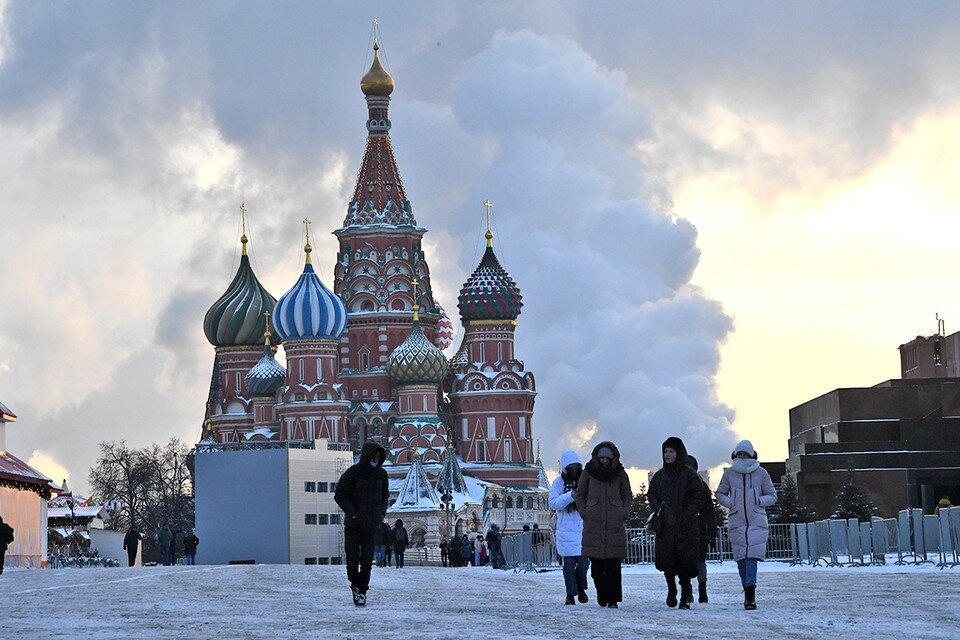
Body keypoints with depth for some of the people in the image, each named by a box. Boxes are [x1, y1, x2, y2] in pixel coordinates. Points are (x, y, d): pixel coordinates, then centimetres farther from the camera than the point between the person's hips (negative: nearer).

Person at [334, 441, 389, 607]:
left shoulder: (381, 474, 4)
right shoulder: (353, 473, -11)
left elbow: (385, 494, 20)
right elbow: (339, 495, -7)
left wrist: (382, 511, 4)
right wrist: (353, 513, -14)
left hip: (372, 525, 3)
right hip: (353, 524, -3)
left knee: (367, 561, -1)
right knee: (352, 558, -2)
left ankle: (362, 590, 10)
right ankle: (355, 583, 24)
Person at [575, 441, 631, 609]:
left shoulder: (620, 474, 5)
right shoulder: (588, 472, 4)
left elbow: (627, 496, 17)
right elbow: (580, 495, 15)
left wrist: (624, 515, 5)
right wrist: (584, 513, 3)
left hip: (615, 524, 0)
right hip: (593, 524, 0)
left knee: (613, 564, -6)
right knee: (596, 565, -3)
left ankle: (613, 599, -2)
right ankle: (602, 594, 15)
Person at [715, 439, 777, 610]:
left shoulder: (761, 473, 5)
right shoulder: (729, 473, 8)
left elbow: (772, 496, 11)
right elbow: (720, 494, 18)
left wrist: (759, 501, -8)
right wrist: (729, 503, -1)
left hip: (757, 521, -2)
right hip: (736, 522, 2)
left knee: (752, 556, -16)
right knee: (741, 558, 2)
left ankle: (750, 595, -22)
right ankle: (749, 593, 14)